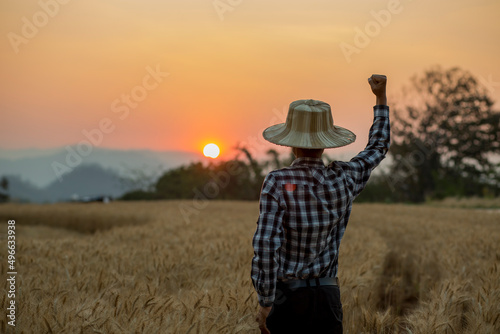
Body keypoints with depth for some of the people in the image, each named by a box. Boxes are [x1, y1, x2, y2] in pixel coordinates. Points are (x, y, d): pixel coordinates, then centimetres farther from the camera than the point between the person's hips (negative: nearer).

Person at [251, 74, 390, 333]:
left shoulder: (277, 183, -14)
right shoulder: (345, 180, -1)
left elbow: (266, 244, -21)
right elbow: (378, 147, 18)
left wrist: (265, 302, -14)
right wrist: (381, 97, 26)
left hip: (285, 297, -3)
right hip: (327, 295, 3)